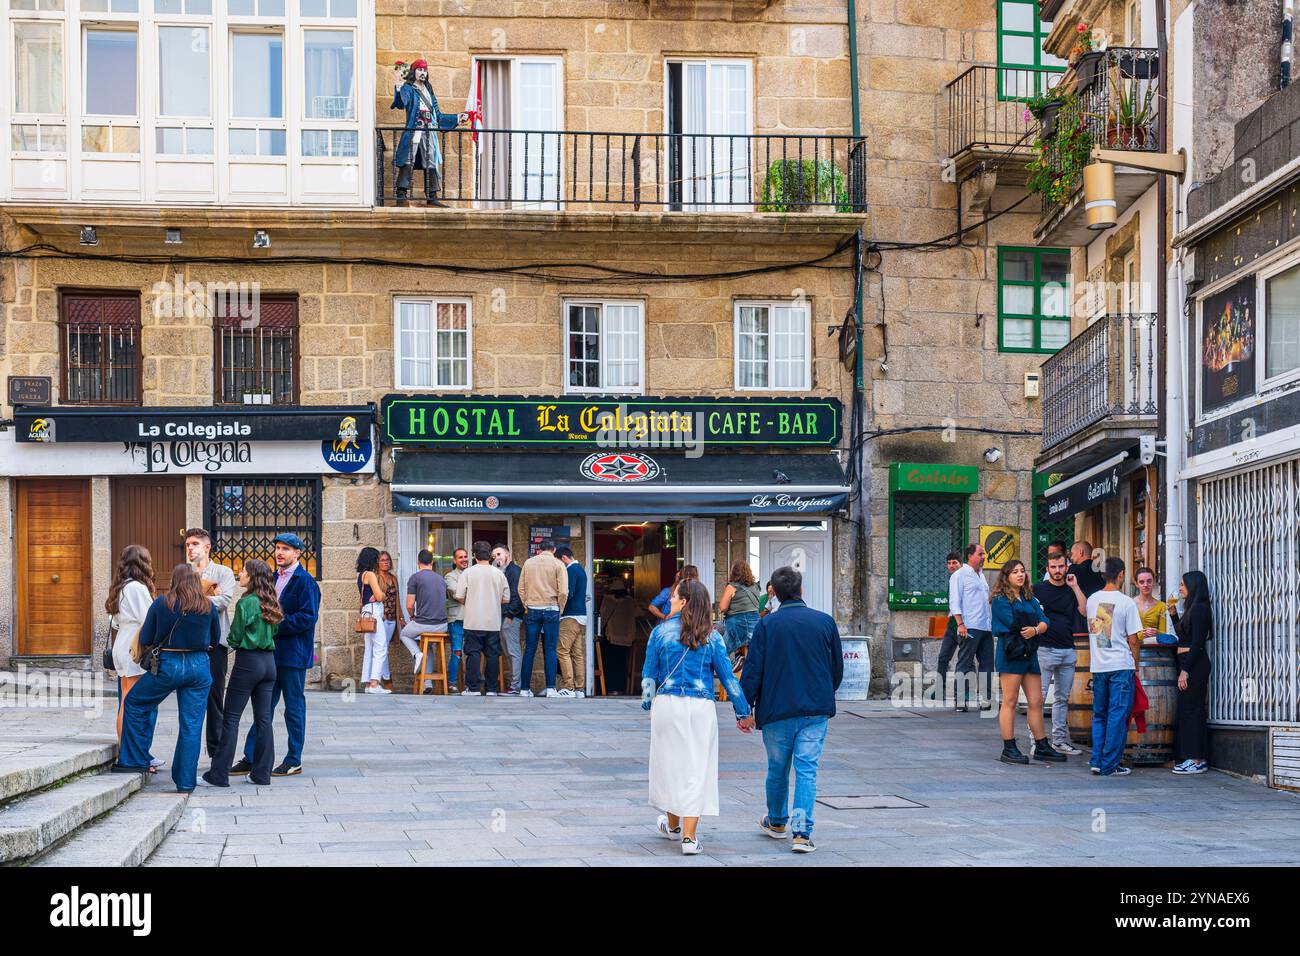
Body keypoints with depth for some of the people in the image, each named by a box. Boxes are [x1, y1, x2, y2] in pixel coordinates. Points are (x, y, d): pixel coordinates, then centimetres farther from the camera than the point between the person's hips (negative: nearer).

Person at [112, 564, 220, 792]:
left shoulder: (161, 604, -4)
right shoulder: (208, 607, 1)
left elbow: (145, 640, 1)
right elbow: (214, 640, 13)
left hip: (168, 665, -2)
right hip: (199, 666, 2)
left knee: (135, 704, 20)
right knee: (192, 726, 4)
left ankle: (135, 761, 20)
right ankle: (185, 782, 6)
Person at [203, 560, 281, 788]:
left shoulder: (246, 603, -13)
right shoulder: (270, 604, 7)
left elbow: (235, 638, -10)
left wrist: (231, 641, 10)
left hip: (248, 661, -7)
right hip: (269, 661, 7)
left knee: (231, 719, -2)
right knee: (263, 718, 8)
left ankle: (218, 775, -1)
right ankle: (262, 773, 10)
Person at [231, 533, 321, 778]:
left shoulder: (305, 581, -10)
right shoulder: (274, 577, 14)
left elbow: (307, 618, -17)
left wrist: (277, 623, -18)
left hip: (293, 654, -8)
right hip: (271, 652, 8)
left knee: (294, 707, 2)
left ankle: (294, 761, 10)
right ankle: (250, 759, 11)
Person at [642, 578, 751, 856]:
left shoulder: (661, 632, -1)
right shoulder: (712, 637, 1)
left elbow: (649, 674, 3)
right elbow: (727, 676, 2)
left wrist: (648, 704, 16)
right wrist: (742, 712, 9)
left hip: (667, 705, 0)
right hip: (701, 708, 0)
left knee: (670, 763, 14)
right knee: (697, 768, 2)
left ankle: (673, 825, 31)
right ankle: (689, 836, -3)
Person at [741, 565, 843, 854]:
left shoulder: (767, 625, -6)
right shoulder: (825, 622, 0)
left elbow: (752, 670, -6)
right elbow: (837, 668, 9)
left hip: (776, 711, 0)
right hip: (816, 710, 0)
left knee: (777, 769, 16)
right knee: (807, 770, 0)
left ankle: (777, 822, 35)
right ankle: (802, 833, -10)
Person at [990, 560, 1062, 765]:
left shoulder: (1030, 599, 19)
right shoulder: (1000, 600, -3)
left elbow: (1044, 622, 8)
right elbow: (1013, 624, -16)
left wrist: (1035, 629, -14)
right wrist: (1034, 624, 1)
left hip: (1030, 654, 7)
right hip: (1011, 654, -7)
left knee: (1036, 702, 8)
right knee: (1010, 702, -5)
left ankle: (1042, 747, 14)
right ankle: (1009, 749, -2)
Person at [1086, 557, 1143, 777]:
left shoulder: (1092, 599, 6)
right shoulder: (1126, 602, -8)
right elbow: (1132, 638, -5)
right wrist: (1136, 665, 5)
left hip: (1098, 666, 5)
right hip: (1121, 666, -5)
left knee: (1099, 715, 14)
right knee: (1117, 716, 0)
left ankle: (1097, 761, 10)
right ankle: (1110, 765, 0)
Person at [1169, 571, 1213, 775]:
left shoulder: (1199, 609, -13)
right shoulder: (1192, 608, 17)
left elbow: (1196, 643, -19)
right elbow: (1182, 636, 23)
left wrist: (1185, 671, -21)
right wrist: (1174, 614, 16)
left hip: (1194, 664, -10)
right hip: (1187, 663, 10)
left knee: (1190, 710, -8)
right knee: (1187, 711, 11)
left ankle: (1196, 760, -6)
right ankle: (1194, 759, 14)